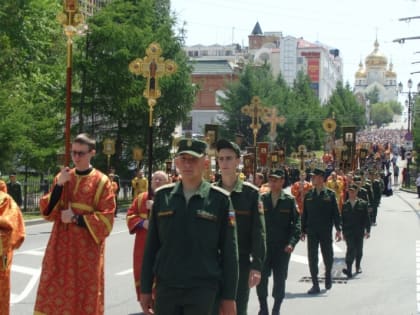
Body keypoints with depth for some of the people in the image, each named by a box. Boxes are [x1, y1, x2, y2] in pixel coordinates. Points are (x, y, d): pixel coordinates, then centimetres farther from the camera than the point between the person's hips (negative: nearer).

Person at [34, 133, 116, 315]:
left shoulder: (101, 182, -4)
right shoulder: (62, 177, 8)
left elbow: (106, 220, -7)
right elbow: (48, 212, 2)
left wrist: (76, 218, -14)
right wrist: (59, 185, -10)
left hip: (87, 248, -3)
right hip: (60, 245, 4)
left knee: (85, 297, 3)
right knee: (52, 294, 3)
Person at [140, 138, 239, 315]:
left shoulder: (219, 200, -2)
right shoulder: (162, 196, 6)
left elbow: (229, 252, -1)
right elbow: (151, 246, 9)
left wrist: (228, 296, -2)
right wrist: (146, 288, 7)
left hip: (203, 289, -3)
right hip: (166, 287, 3)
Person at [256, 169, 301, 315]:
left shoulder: (290, 200, 0)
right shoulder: (262, 199, 4)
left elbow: (296, 223, -2)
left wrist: (291, 243, -13)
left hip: (282, 247, -1)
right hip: (264, 246, 1)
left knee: (280, 280, 6)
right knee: (261, 278, -3)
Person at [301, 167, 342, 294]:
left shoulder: (330, 194, -1)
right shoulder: (308, 195, 6)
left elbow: (336, 213, -2)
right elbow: (304, 214, 9)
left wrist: (338, 229, -9)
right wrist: (303, 230, 6)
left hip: (326, 232, -2)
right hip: (312, 231, 2)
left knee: (328, 256, 7)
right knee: (312, 258, -2)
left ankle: (328, 276, 35)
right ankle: (315, 285, 3)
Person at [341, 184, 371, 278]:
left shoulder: (362, 204, 2)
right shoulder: (345, 205, 4)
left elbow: (367, 218, 2)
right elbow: (342, 219, 8)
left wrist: (367, 231, -3)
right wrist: (343, 231, 6)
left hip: (359, 232, 1)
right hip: (348, 231, -1)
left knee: (359, 250, 11)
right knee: (351, 249, -14)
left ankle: (358, 266, 33)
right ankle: (348, 269, -22)